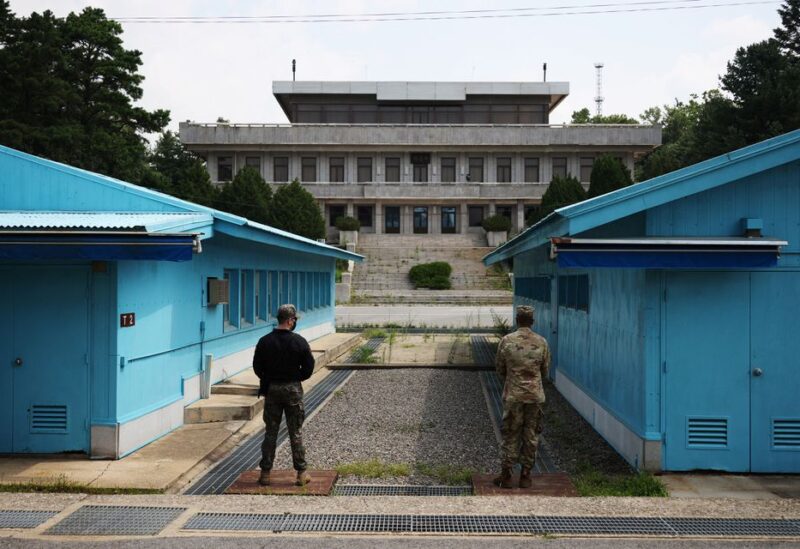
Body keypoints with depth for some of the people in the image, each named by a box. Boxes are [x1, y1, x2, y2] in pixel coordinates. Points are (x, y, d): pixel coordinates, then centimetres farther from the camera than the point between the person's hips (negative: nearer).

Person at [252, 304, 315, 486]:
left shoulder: (264, 341, -4)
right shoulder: (299, 341, -10)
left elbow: (257, 367, 1)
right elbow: (309, 368, -7)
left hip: (271, 389, 2)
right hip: (293, 389, -2)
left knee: (270, 432, 9)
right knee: (296, 433, 6)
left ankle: (265, 473, 12)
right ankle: (301, 473, 10)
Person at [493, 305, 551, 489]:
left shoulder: (507, 341, -8)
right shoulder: (542, 342, -3)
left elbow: (499, 368, 2)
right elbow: (545, 371, 7)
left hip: (513, 396, -1)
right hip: (535, 395, 1)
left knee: (510, 434, 7)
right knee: (531, 435, 10)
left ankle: (506, 475, 10)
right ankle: (525, 475, 14)